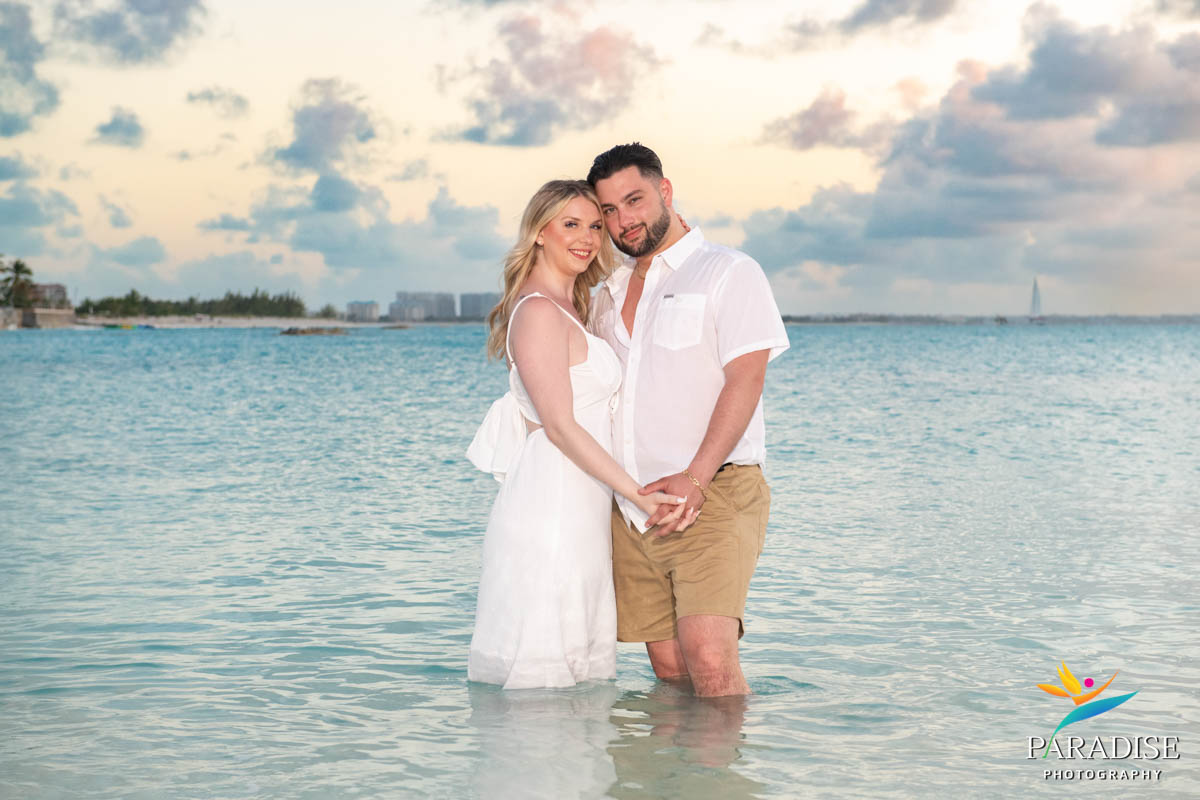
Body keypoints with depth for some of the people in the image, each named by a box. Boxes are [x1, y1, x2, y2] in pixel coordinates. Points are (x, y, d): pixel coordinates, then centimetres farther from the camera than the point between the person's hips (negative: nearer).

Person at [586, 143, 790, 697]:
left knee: (708, 656, -21)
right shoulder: (609, 295, 21)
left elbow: (744, 381, -10)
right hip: (631, 508, 6)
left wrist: (694, 479, -20)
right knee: (668, 665, 2)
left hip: (714, 498, -6)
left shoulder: (730, 273, 2)